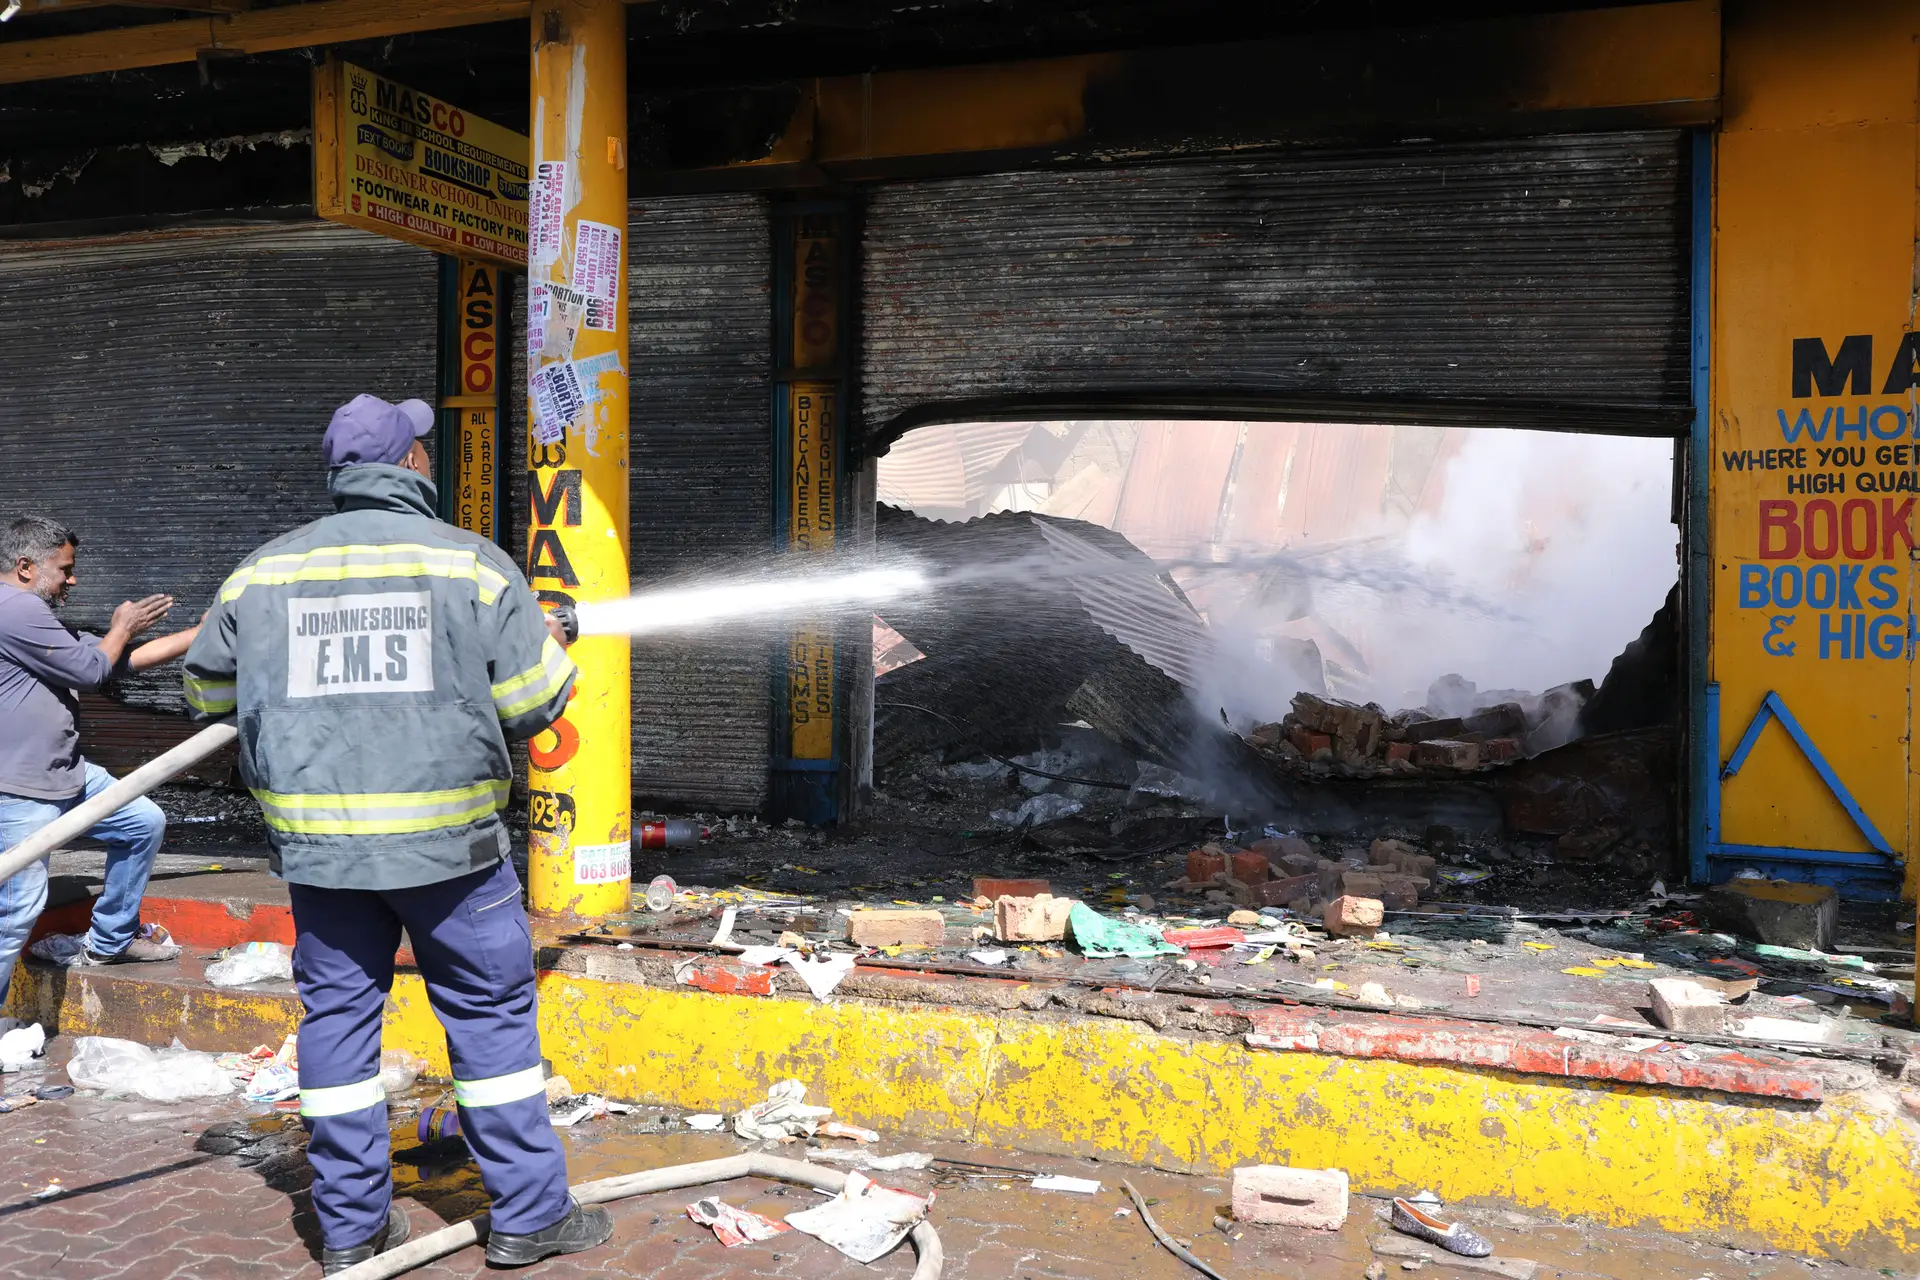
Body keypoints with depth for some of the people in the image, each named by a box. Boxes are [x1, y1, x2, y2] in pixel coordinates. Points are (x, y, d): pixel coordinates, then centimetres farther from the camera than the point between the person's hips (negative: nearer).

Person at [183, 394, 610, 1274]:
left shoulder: (263, 571, 7)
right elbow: (531, 704, -5)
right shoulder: (472, 562, -4)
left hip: (317, 839, 3)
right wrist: (555, 651, 16)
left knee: (337, 1016, 12)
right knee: (492, 1014, 6)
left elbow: (208, 690, 18)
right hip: (447, 838, -3)